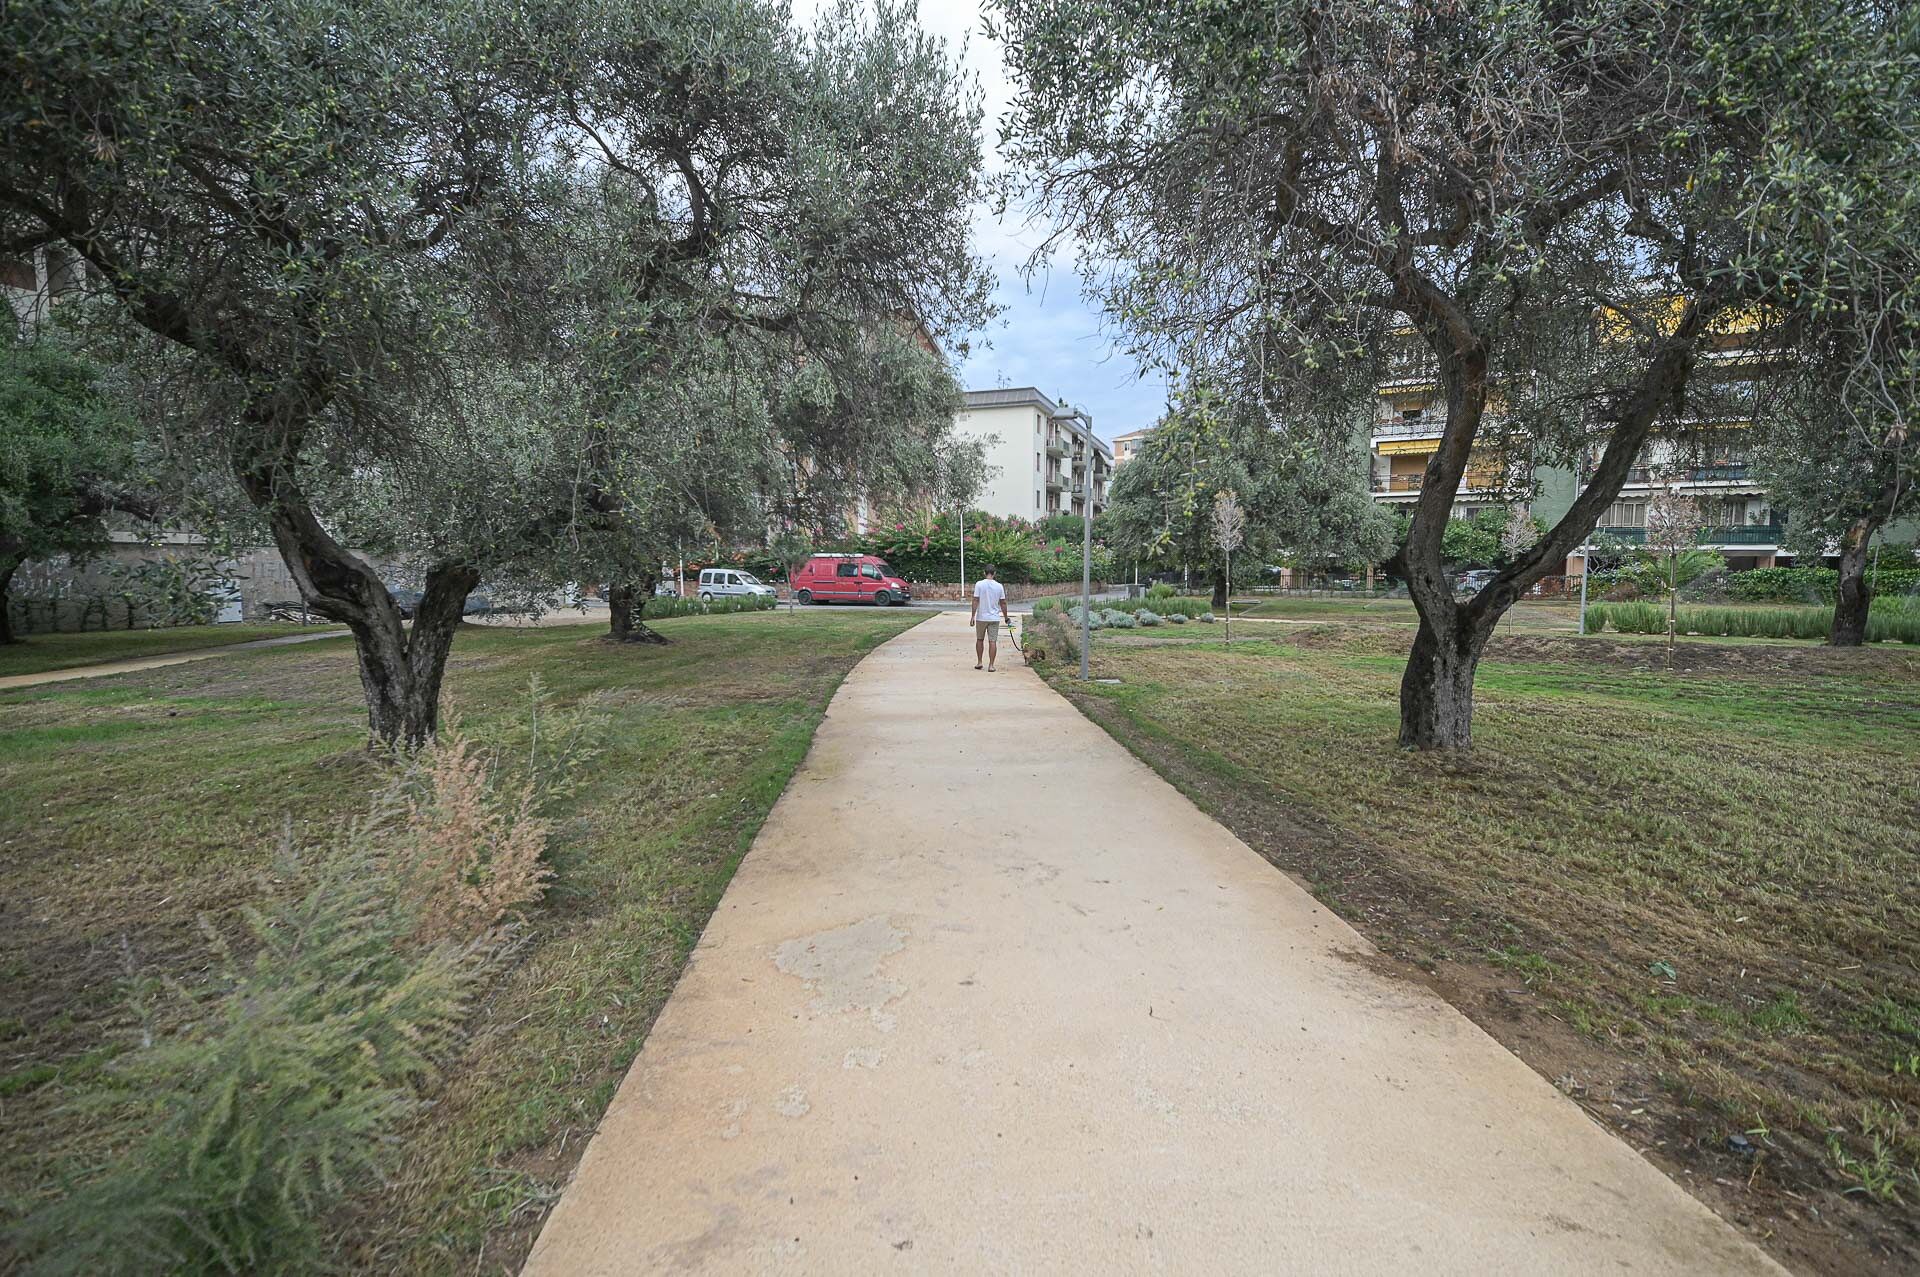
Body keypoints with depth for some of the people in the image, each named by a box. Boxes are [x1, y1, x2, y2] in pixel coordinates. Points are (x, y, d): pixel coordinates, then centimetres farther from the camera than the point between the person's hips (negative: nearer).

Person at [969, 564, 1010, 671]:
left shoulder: (979, 584, -7)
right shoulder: (999, 586, -1)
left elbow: (975, 601, -9)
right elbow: (1003, 603, 3)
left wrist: (972, 616, -5)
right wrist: (1006, 617, 14)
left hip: (981, 617, -1)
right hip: (994, 618, 1)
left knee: (979, 640, 15)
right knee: (992, 641, 1)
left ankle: (979, 662, 20)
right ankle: (991, 665, -1)